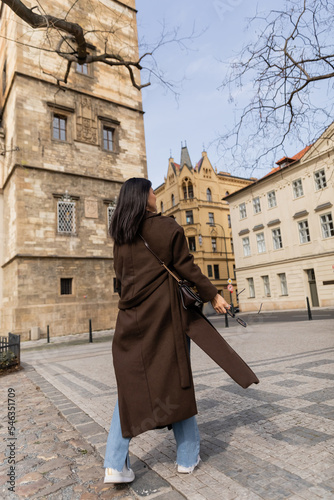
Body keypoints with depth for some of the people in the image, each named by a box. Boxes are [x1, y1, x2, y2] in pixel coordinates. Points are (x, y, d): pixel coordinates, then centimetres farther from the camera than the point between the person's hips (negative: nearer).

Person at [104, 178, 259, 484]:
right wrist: (213, 295, 1)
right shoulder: (165, 226, -7)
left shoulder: (120, 236, 11)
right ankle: (187, 457, 22)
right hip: (166, 312, -5)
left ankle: (115, 465, 8)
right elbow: (185, 266, -8)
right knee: (175, 379, 7)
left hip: (131, 315, 5)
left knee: (130, 384, 10)